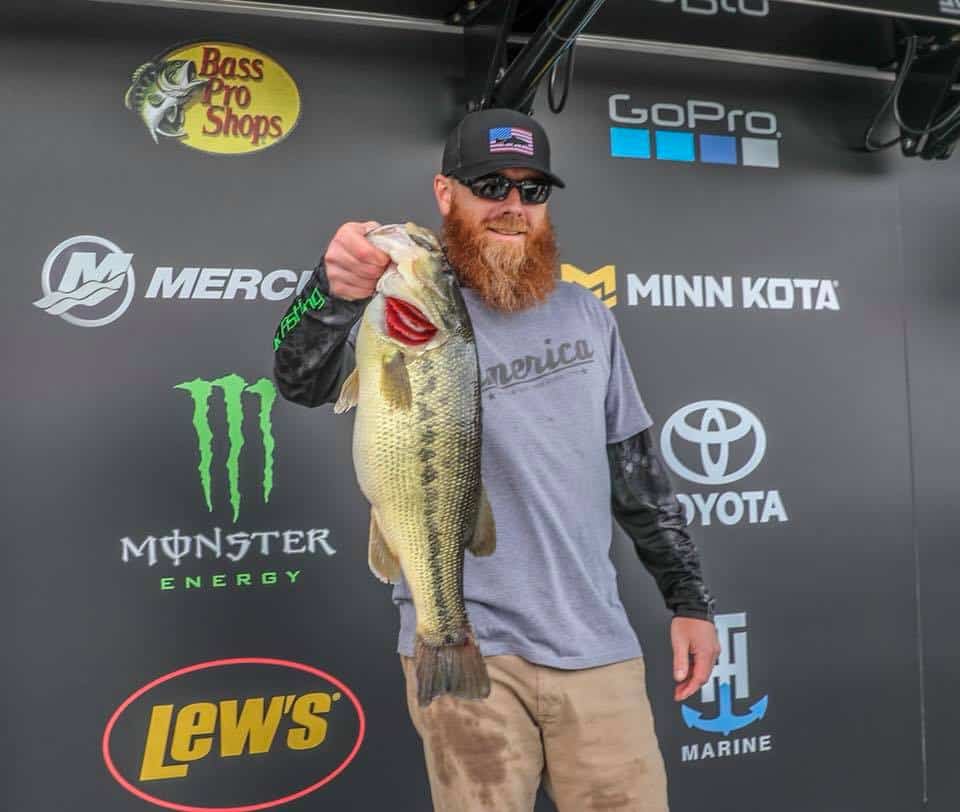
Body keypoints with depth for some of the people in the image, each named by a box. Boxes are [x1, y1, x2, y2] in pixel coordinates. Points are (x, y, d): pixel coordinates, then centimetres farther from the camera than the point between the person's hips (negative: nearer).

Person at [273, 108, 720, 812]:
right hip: (467, 647, -3)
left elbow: (636, 462, 14)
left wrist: (690, 599, 12)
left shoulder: (586, 314, 9)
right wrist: (335, 293, -45)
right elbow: (305, 381, -23)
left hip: (596, 646, 4)